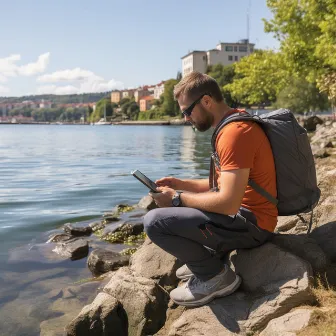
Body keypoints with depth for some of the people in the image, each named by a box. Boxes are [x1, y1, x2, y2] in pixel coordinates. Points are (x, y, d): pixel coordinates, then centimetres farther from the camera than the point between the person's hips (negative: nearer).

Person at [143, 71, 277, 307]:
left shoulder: (235, 132, -22)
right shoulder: (233, 125, 11)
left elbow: (228, 203, -28)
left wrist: (178, 198, -15)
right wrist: (182, 184, 9)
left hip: (250, 224, -11)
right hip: (241, 211, 11)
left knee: (154, 221, -21)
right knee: (178, 201, 26)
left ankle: (215, 275, -4)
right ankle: (205, 258, 14)